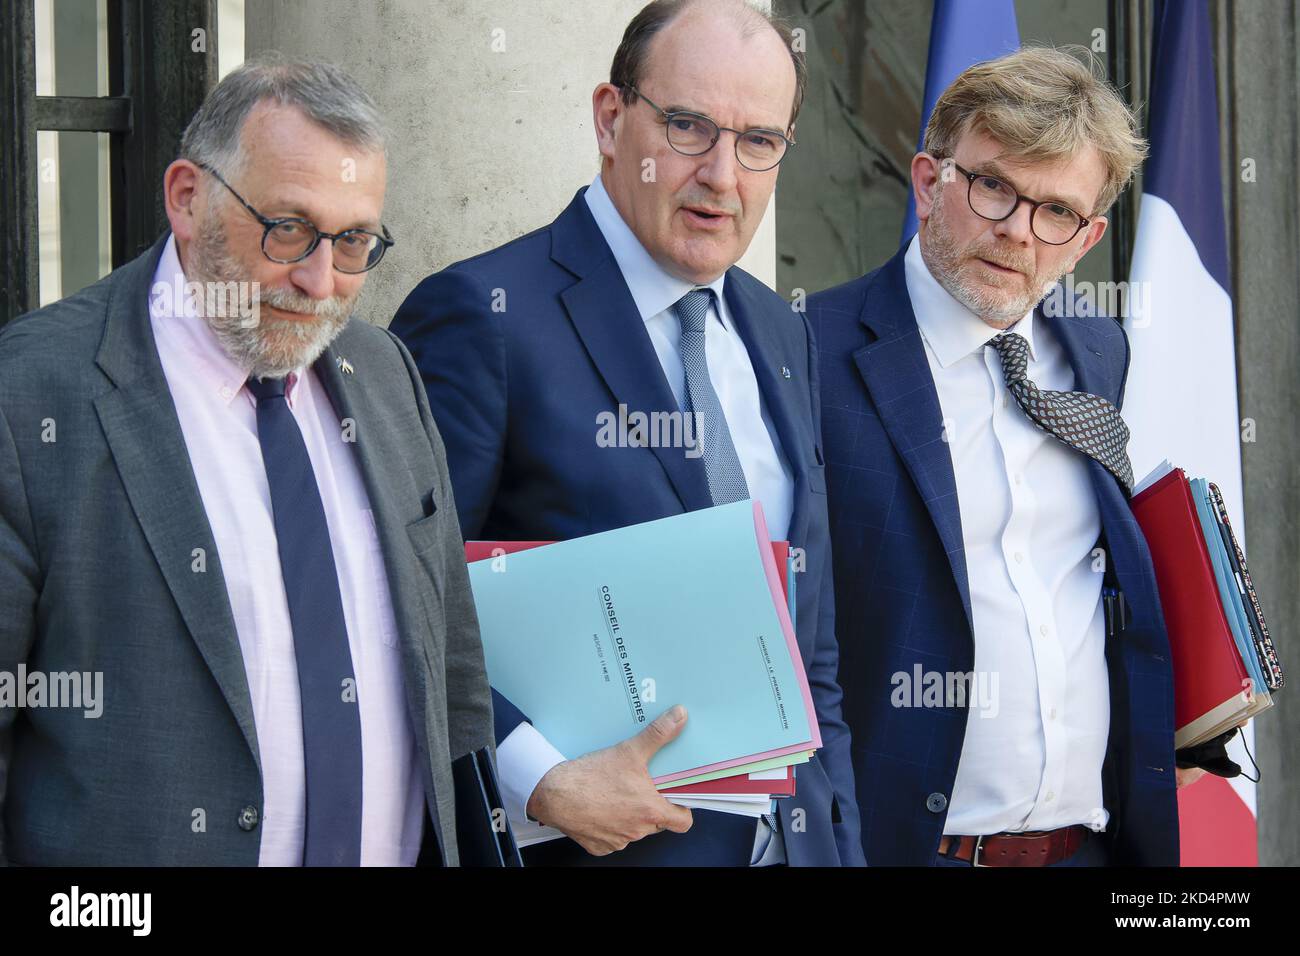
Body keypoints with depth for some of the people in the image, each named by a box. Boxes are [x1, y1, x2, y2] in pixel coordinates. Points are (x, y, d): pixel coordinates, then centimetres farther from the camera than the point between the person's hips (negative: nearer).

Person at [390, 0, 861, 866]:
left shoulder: (783, 335, 12)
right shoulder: (483, 316, -12)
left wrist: (842, 845, 9)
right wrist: (539, 782, -26)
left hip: (793, 836, 7)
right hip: (589, 842, -6)